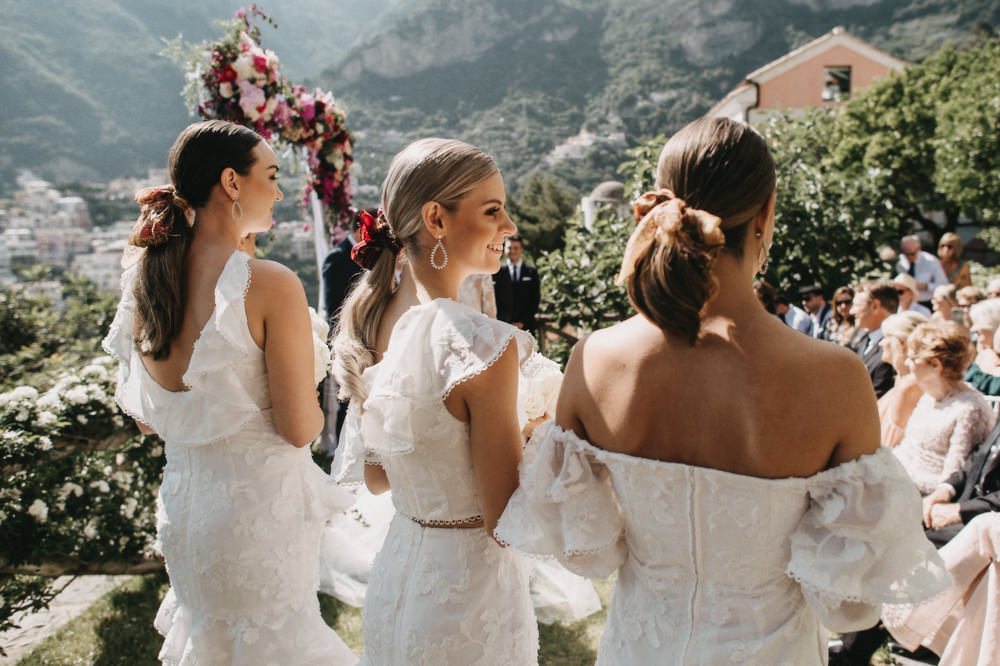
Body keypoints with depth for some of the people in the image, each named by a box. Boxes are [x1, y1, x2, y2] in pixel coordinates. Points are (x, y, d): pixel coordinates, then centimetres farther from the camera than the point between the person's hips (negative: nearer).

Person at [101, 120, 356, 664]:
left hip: (183, 500, 6)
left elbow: (145, 419, 7)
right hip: (261, 499, -6)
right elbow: (301, 429, -19)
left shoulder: (141, 279, -3)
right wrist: (311, 404, 1)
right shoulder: (271, 284, -22)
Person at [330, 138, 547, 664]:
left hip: (395, 575, 7)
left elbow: (376, 478, 7)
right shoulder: (484, 344, -27)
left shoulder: (367, 321, -4)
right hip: (469, 587, -7)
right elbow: (504, 521, -22)